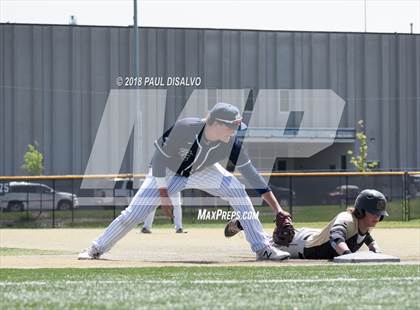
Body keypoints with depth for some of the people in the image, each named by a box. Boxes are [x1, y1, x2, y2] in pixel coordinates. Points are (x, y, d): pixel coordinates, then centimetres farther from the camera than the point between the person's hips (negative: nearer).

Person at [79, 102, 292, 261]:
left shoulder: (231, 142, -28)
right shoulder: (183, 128, -37)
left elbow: (251, 173, -24)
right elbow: (160, 156, -23)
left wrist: (277, 208, -26)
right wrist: (162, 192, -23)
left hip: (202, 172, 2)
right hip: (169, 171, -2)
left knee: (237, 191, -21)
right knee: (133, 213, -10)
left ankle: (263, 248, -15)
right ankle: (97, 248, 8)